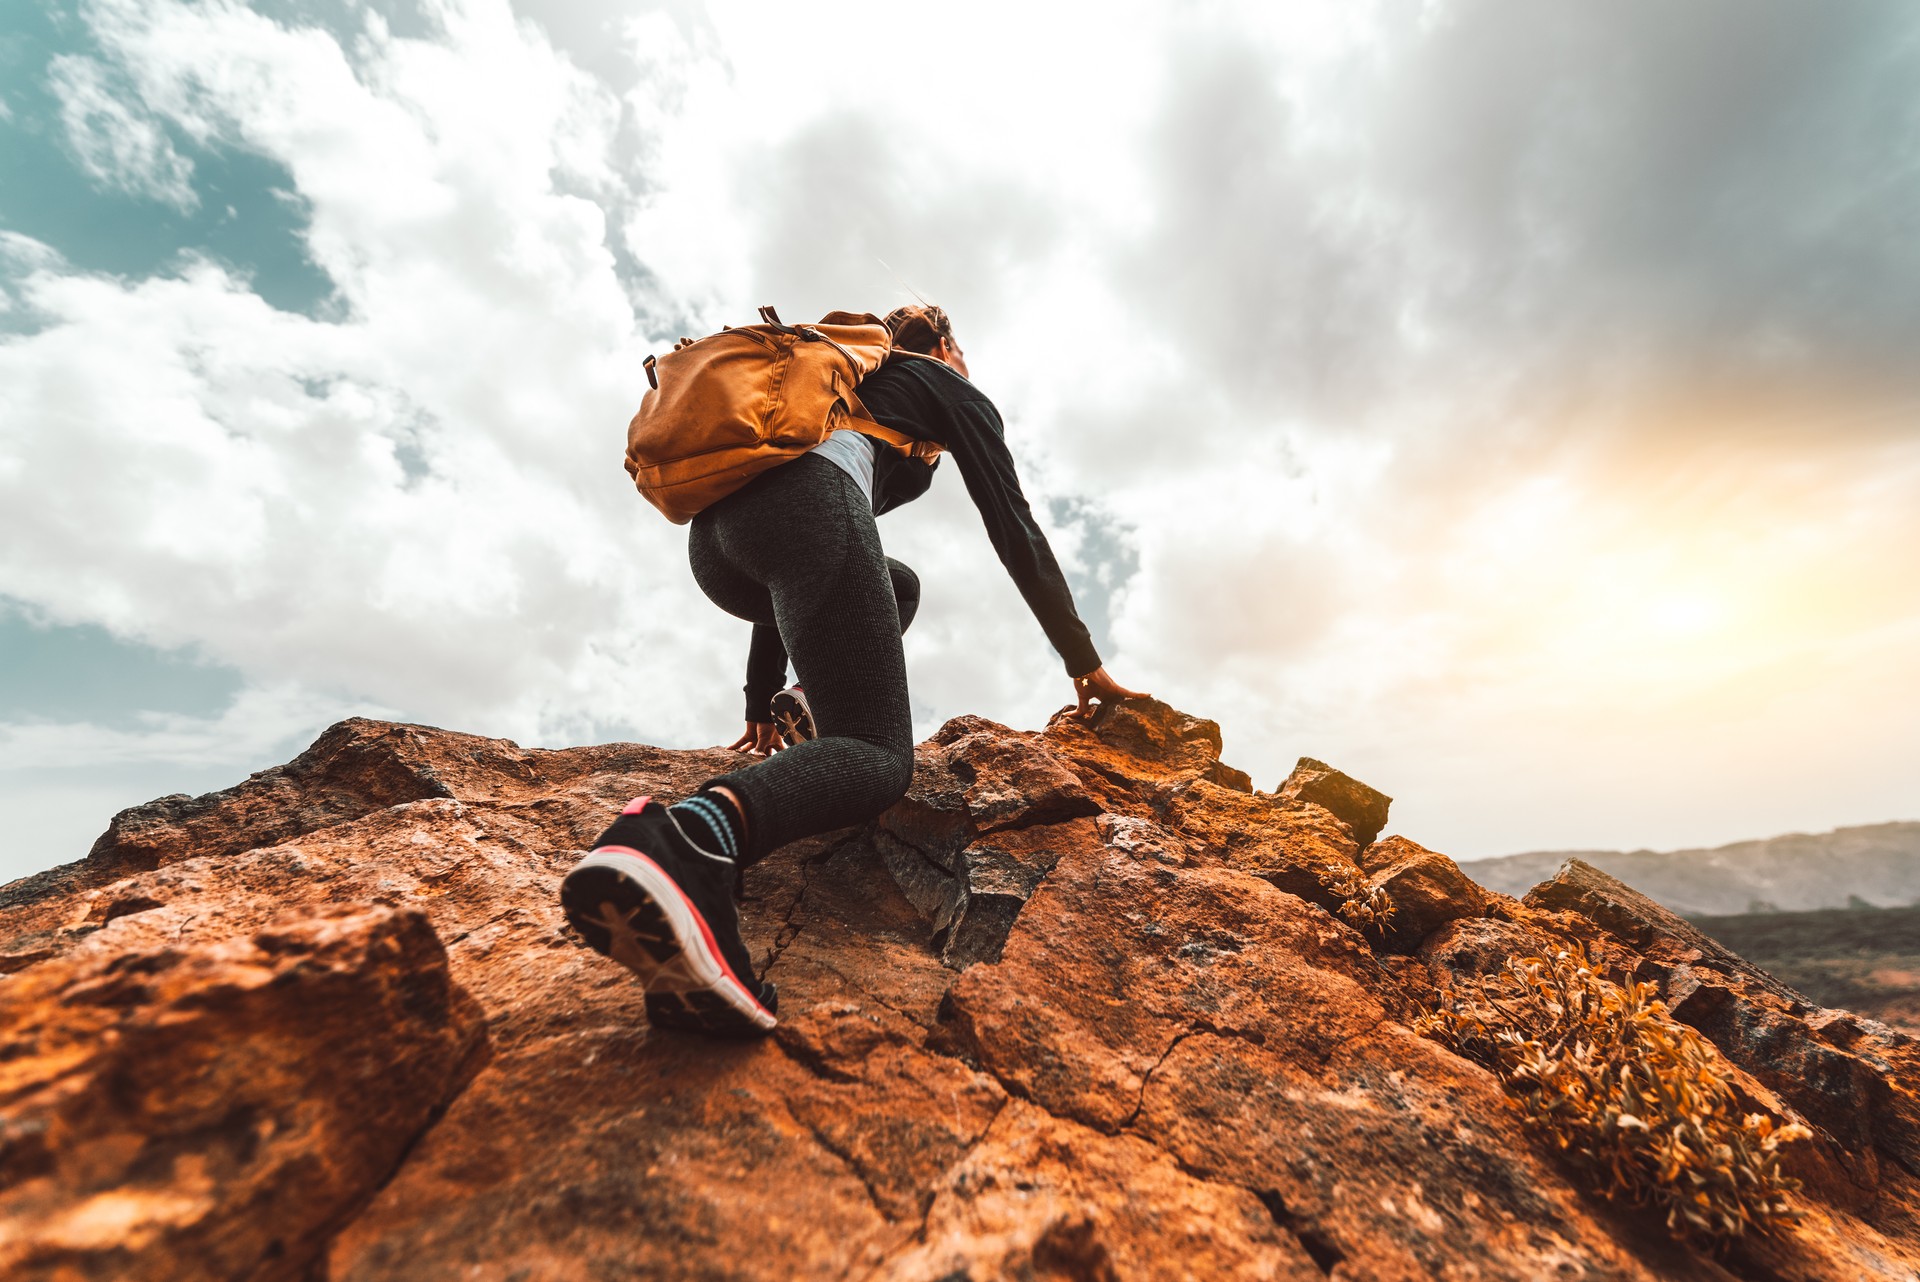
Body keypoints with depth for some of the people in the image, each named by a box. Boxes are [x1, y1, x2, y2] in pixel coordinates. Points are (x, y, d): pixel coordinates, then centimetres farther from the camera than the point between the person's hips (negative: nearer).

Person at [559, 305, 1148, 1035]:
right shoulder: (952, 388, 25)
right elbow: (1014, 530, 13)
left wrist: (763, 700, 36)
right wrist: (1084, 662, 16)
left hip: (713, 538, 8)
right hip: (808, 502, -7)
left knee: (898, 588, 32)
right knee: (881, 755, -12)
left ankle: (809, 706, 8)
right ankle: (689, 842, -40)